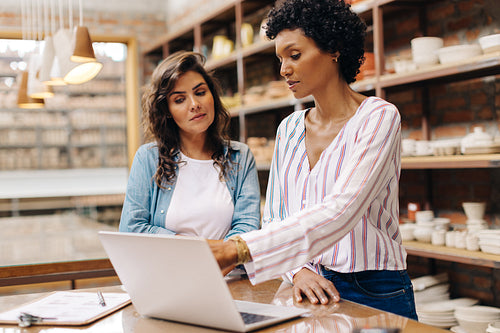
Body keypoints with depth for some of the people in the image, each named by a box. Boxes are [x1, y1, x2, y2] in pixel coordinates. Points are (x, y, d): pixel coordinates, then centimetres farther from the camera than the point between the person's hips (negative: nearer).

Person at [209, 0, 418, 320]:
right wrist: (299, 269, -11)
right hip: (310, 288, 4)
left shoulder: (378, 117, -9)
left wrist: (237, 249, -30)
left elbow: (341, 211, -22)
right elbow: (275, 217, 9)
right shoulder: (288, 129, 8)